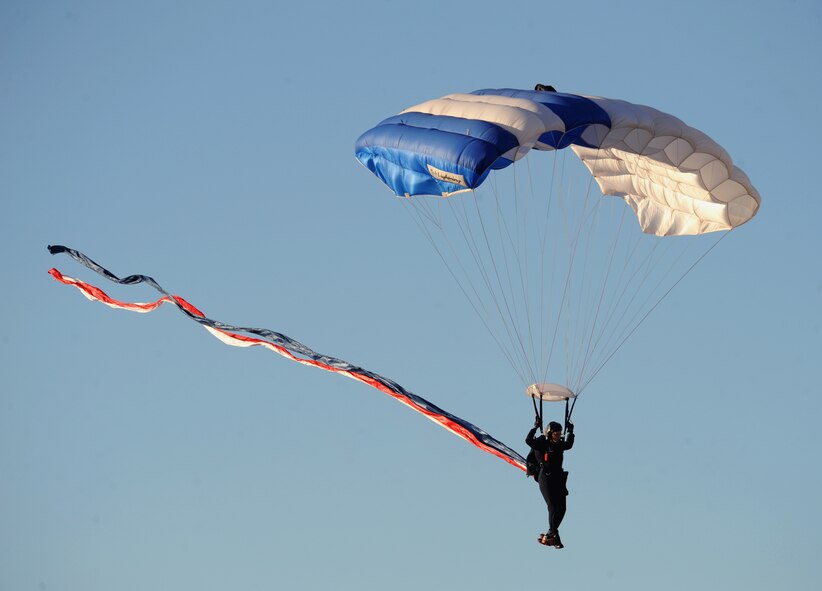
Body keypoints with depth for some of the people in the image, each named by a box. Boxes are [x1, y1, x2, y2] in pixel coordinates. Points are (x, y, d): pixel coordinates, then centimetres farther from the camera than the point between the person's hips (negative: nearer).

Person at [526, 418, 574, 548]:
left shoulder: (559, 445, 12)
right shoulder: (541, 444, -6)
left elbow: (569, 445, 33)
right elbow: (529, 440, -22)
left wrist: (571, 432, 24)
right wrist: (535, 427, -22)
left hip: (559, 479, 7)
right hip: (546, 479, -7)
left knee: (561, 508, 2)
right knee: (553, 507, -13)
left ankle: (549, 535, 13)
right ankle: (554, 536, -10)